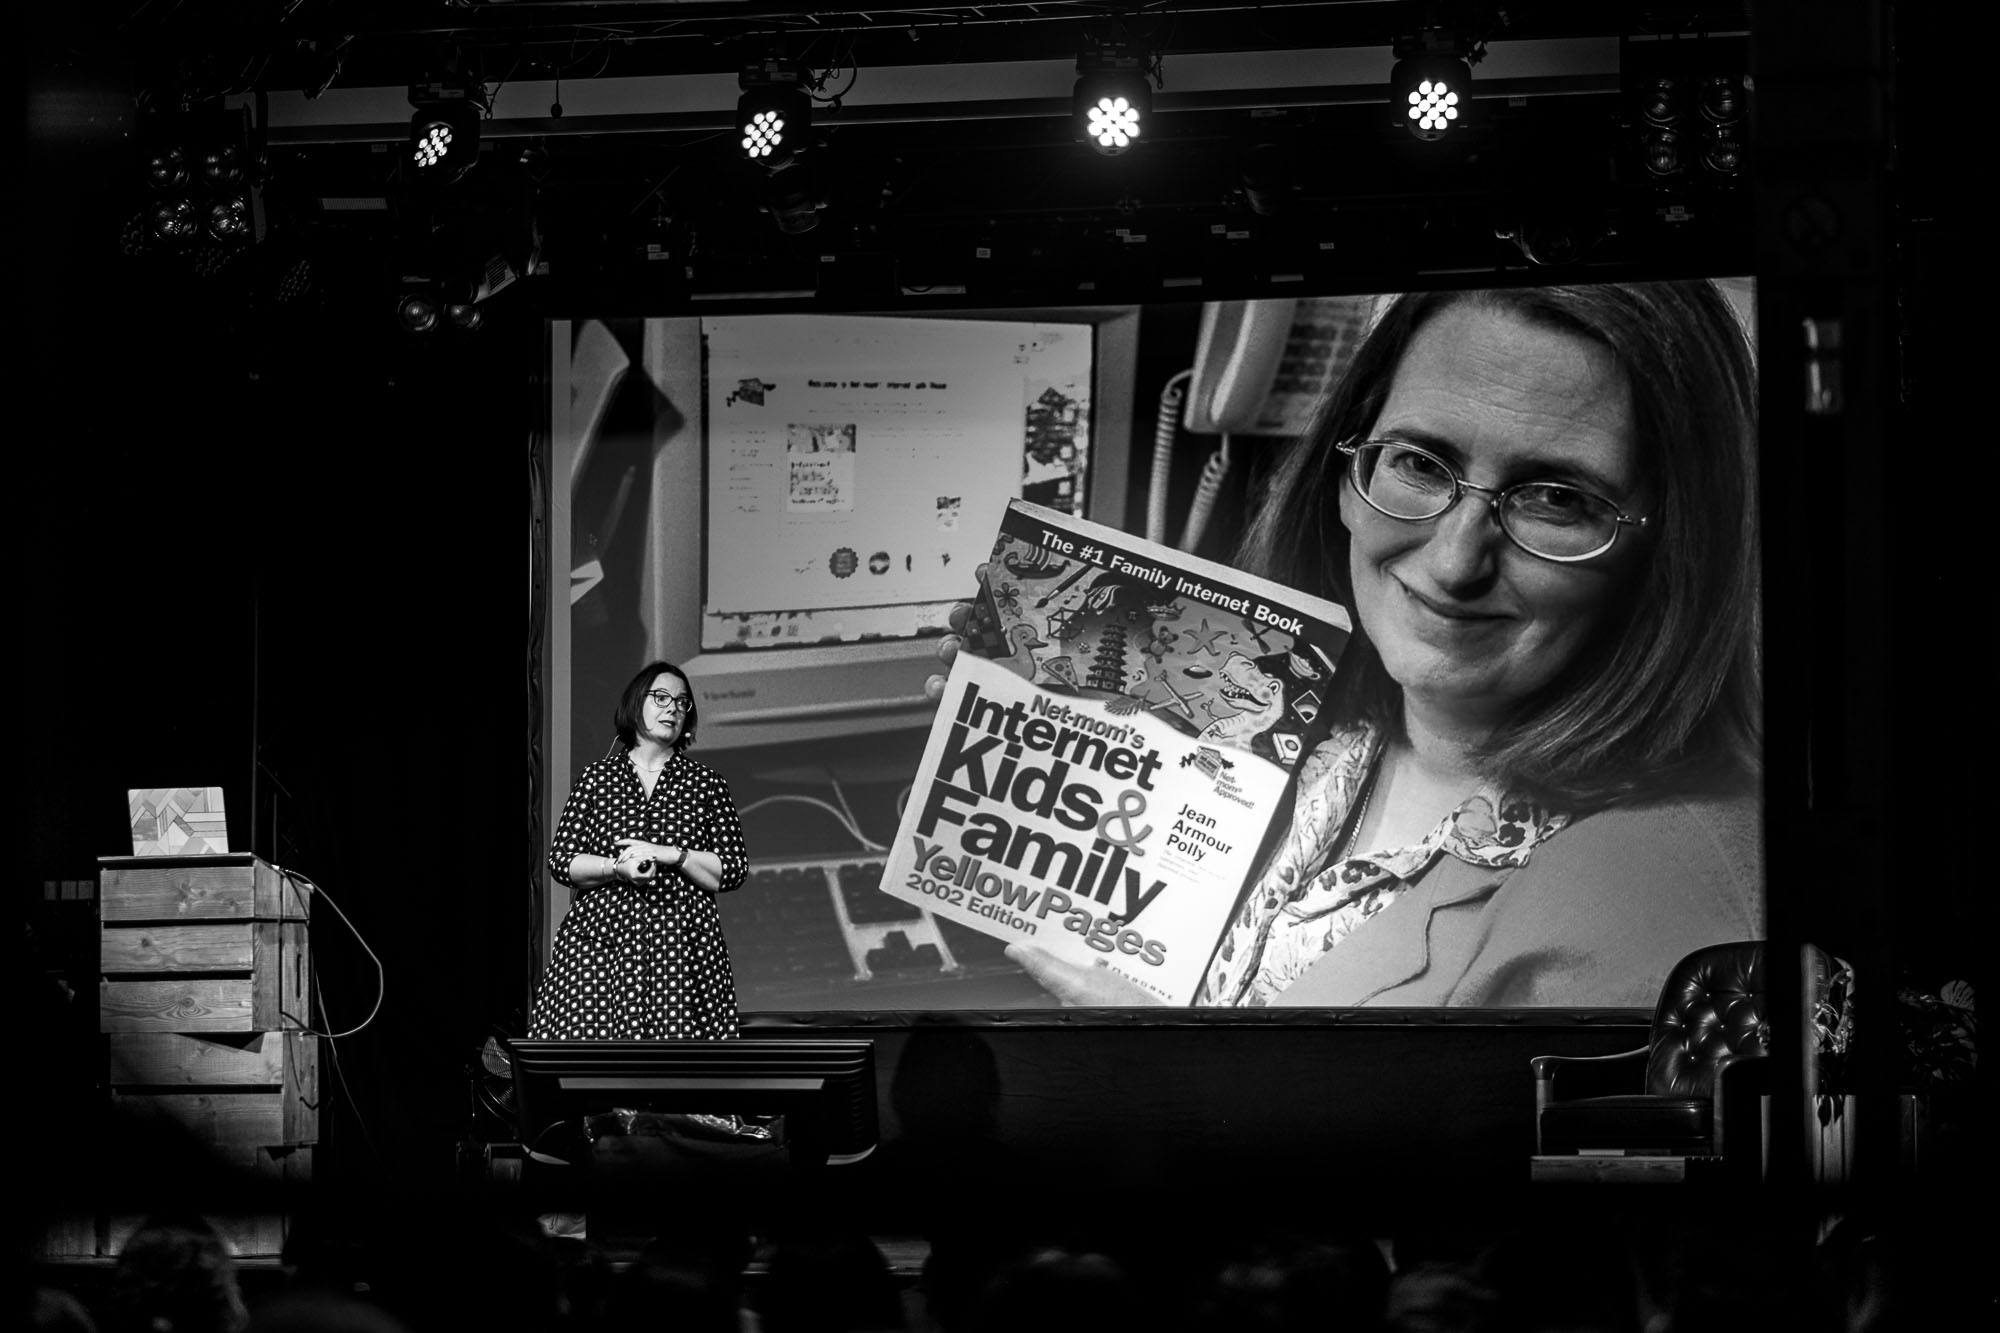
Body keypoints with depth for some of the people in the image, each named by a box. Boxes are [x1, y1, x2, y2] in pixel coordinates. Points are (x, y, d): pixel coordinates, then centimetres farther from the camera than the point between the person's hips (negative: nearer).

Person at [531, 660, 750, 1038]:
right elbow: (560, 860, 7)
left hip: (681, 944, 0)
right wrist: (618, 868, -9)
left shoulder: (706, 783, 11)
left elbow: (734, 870, 6)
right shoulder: (596, 778, 11)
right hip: (600, 937, 0)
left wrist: (668, 855, -7)